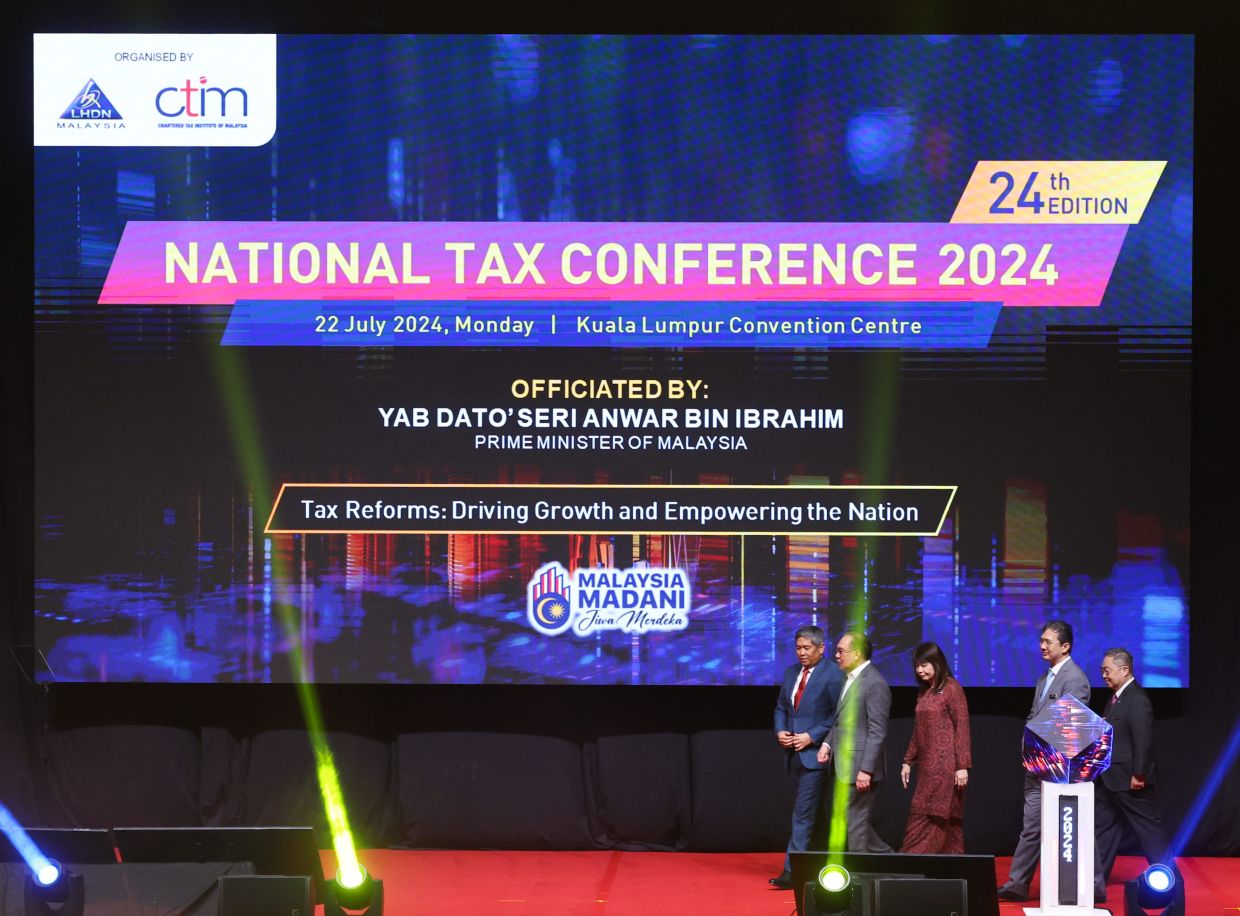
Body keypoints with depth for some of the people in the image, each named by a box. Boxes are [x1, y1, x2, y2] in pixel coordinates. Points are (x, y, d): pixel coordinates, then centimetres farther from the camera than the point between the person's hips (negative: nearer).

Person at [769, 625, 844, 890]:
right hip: (794, 753, 7)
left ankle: (792, 870, -12)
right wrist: (780, 731, 0)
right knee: (811, 811, 15)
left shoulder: (833, 676, -9)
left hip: (815, 753, -7)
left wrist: (811, 736, -16)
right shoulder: (791, 672, 12)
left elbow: (837, 716, -11)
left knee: (803, 812, -10)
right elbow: (781, 707, 18)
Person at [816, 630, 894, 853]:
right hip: (845, 767, 10)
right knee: (851, 820, 15)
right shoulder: (849, 678, 13)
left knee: (856, 823, -2)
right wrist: (828, 743, 5)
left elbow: (877, 732, -18)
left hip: (860, 768, -10)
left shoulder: (875, 683, -16)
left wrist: (866, 770, -21)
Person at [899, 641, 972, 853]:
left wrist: (962, 766, -14)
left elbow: (962, 728, -10)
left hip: (945, 765, -7)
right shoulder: (924, 692, 15)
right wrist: (908, 762, 17)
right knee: (943, 819, 7)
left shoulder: (951, 688, -7)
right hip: (927, 765, 7)